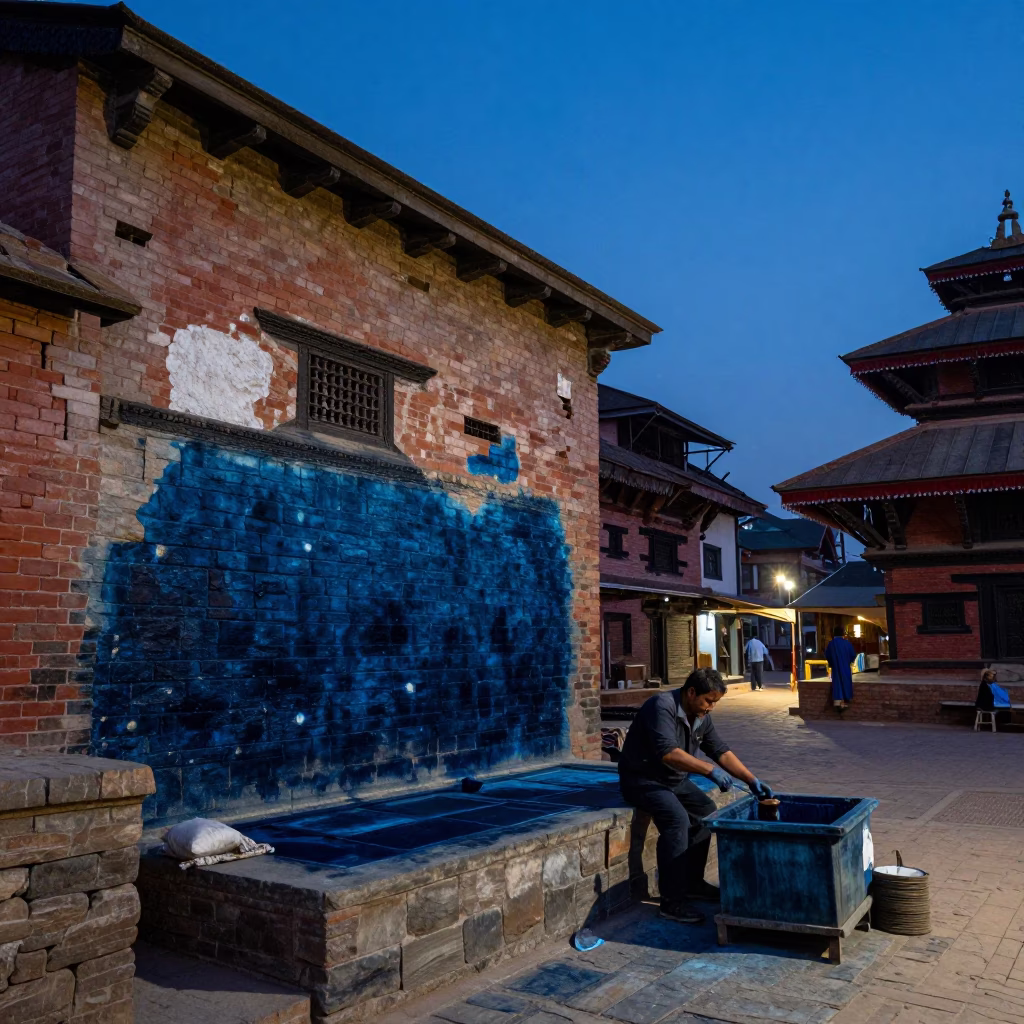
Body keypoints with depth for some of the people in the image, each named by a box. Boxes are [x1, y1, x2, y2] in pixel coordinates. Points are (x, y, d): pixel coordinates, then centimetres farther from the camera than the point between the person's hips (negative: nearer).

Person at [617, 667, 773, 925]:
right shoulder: (662, 706, -25)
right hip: (642, 779, -9)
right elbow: (668, 752, -35)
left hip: (673, 779, 9)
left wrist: (752, 781, -2)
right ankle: (672, 902, -22)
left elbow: (721, 751, 6)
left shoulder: (701, 717, 3)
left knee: (705, 810, 2)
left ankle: (692, 882, 14)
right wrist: (710, 770, -37)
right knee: (677, 819, -27)